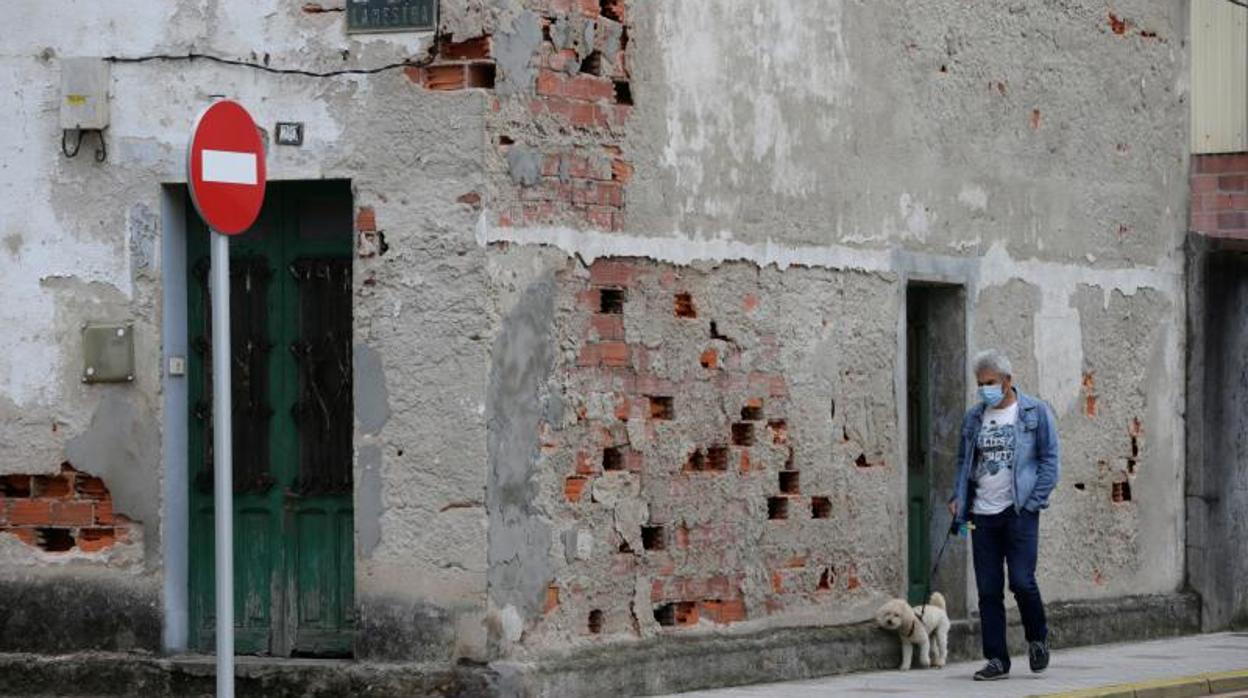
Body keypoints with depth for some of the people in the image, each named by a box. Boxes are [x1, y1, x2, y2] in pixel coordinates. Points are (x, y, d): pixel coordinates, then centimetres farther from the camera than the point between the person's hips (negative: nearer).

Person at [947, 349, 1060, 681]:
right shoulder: (973, 417, 13)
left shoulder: (1036, 413, 1)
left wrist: (1033, 503, -9)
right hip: (982, 516, 4)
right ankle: (996, 660, 8)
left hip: (1019, 513, -4)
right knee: (988, 590, 2)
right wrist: (957, 497, 6)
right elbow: (964, 462, 21)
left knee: (1022, 581, -12)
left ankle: (1037, 638, 15)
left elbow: (1049, 461, 0)